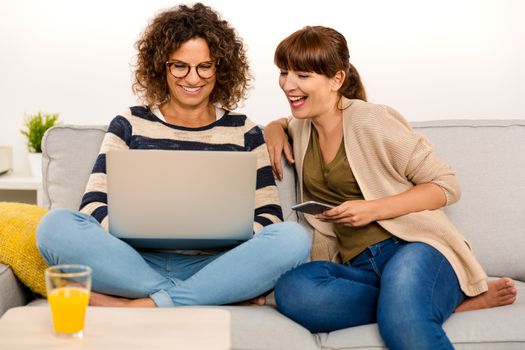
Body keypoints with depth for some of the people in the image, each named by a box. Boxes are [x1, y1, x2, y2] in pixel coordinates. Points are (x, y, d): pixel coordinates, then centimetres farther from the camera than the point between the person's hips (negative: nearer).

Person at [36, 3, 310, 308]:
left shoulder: (244, 132, 12)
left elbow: (270, 217, 6)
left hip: (214, 267, 0)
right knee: (55, 225, -25)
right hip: (138, 262, 1)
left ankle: (142, 307, -27)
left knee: (293, 237, -27)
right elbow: (94, 204, 3)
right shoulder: (129, 125, 12)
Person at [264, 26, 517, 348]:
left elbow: (446, 185, -1)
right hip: (357, 266, 7)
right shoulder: (301, 128, 16)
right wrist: (274, 128, 17)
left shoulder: (372, 121, -3)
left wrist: (374, 209, -14)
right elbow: (283, 124, 43)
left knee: (402, 322, -43)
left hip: (414, 247, -7)